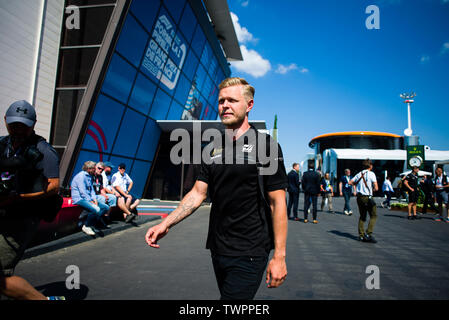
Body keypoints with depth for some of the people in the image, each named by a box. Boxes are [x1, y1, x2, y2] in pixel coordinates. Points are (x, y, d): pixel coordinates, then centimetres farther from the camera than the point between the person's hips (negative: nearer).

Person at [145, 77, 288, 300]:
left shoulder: (265, 145, -9)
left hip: (249, 253, -6)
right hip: (218, 248, 6)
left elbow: (277, 203, -11)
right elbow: (198, 193, 5)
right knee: (226, 294, 21)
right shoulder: (213, 148, 8)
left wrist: (279, 256, -13)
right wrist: (166, 224, -7)